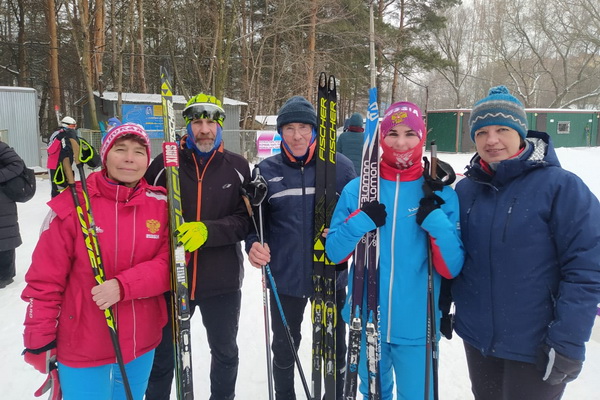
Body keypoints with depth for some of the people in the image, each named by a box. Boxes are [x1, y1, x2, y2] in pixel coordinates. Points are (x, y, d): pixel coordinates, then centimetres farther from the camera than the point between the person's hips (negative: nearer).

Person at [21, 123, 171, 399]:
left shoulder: (161, 204, -5)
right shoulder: (72, 204, -13)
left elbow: (169, 264, -8)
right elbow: (45, 280, -8)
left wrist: (123, 286, -23)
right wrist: (39, 342, -4)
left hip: (142, 342, 3)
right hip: (82, 346, -3)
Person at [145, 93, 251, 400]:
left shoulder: (238, 167, -3)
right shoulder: (164, 164, -4)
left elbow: (245, 220, -7)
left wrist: (208, 231, -22)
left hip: (222, 280, 1)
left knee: (225, 352, 21)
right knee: (162, 354, 18)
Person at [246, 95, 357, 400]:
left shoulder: (339, 166, -5)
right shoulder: (267, 170, -2)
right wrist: (253, 244, -18)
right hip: (284, 277, 1)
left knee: (335, 348, 19)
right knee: (284, 348, 21)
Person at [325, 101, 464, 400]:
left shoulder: (440, 194, -6)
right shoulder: (357, 189, -4)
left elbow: (451, 269, -8)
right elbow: (334, 253, -3)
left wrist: (435, 219, -22)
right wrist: (361, 221, -19)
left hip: (417, 327, -1)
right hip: (366, 321, 1)